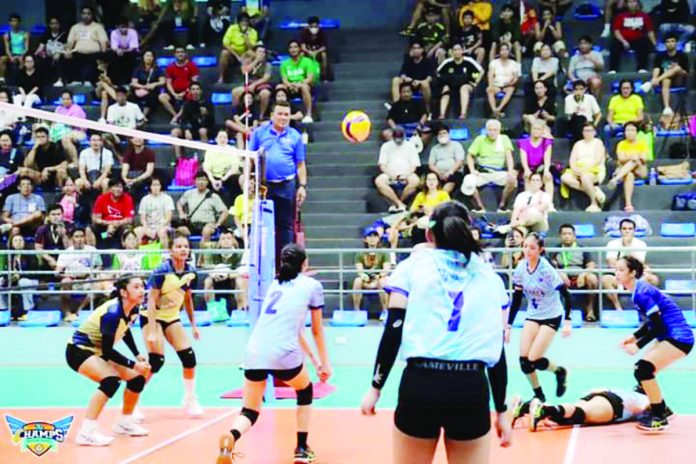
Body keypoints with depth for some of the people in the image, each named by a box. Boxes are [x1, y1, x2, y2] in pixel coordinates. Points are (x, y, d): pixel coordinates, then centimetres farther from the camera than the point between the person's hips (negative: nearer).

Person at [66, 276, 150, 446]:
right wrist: (133, 365, -23)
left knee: (137, 378, 7)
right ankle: (86, 433, -31)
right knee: (111, 380, -32)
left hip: (97, 352, 9)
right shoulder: (112, 312, -30)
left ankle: (124, 423, 29)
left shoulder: (133, 310, -5)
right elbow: (107, 351, -27)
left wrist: (137, 355, 7)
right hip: (79, 350, -9)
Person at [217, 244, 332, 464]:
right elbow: (317, 330, 16)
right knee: (305, 391, 26)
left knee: (250, 411, 11)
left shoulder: (275, 284, 26)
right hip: (282, 353, -4)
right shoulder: (312, 285, 9)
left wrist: (313, 358, 41)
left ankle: (230, 440, -22)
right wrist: (324, 363, 27)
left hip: (254, 353, 4)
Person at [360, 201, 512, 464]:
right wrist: (501, 410, 13)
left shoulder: (412, 267, 8)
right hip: (472, 389, 1)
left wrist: (376, 387, 7)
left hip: (420, 385, -1)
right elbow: (497, 347, 9)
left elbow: (393, 332, 0)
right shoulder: (490, 277, 13)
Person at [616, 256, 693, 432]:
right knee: (642, 370, 12)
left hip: (679, 337, -10)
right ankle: (662, 410, 28)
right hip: (670, 335, 10)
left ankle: (659, 418, -6)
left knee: (643, 369, -18)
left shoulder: (642, 293, -20)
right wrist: (634, 337, 7)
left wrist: (638, 345, -17)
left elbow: (657, 325, -21)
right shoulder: (639, 291, 9)